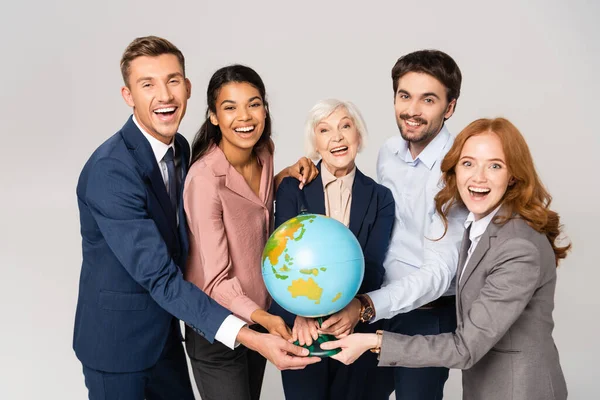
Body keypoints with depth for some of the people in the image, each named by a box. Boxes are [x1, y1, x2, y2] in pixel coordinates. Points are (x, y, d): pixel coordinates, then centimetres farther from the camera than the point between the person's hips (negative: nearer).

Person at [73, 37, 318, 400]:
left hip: (165, 329, 7)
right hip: (117, 341, -7)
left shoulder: (180, 148, -1)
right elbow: (159, 276, -29)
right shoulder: (109, 171, -27)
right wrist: (251, 338, -37)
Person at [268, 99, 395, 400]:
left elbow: (372, 266, -9)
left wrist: (356, 307, -30)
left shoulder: (380, 198, 1)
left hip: (356, 330, 1)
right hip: (300, 329, -1)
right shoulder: (292, 189, -3)